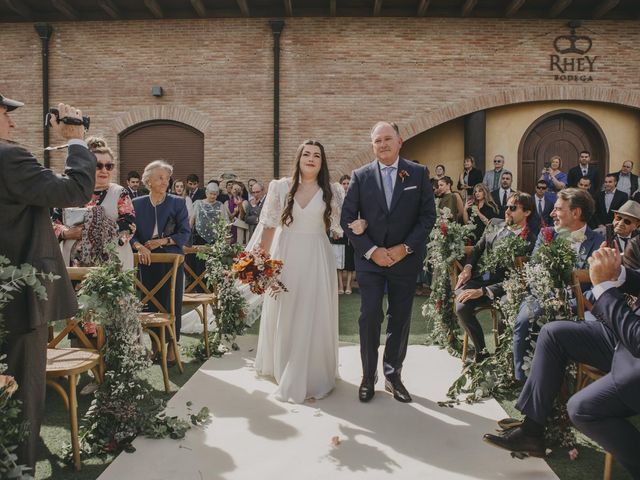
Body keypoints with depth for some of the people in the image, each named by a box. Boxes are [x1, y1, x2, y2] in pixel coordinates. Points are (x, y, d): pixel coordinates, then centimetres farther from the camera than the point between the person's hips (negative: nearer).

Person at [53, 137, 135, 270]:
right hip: (74, 265, 2)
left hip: (112, 266, -2)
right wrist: (66, 233, -11)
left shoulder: (120, 194, 5)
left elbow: (129, 225, -9)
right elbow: (51, 221, 10)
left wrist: (94, 230, -16)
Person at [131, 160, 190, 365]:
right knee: (150, 302, 7)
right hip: (147, 261, 2)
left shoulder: (177, 203, 0)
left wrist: (163, 241, -13)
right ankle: (154, 343, 21)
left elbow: (185, 233, -2)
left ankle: (172, 345, 10)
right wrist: (139, 246, -18)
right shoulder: (137, 204, 6)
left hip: (171, 260, -2)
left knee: (172, 301, 0)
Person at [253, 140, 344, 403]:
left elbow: (339, 226, 4)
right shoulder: (281, 187, 2)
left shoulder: (331, 192, 4)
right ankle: (284, 370, 30)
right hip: (285, 257, 0)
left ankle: (311, 376, 18)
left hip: (317, 260, 0)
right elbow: (269, 225, 2)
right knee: (283, 316, 10)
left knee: (314, 318, 3)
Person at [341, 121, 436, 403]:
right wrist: (371, 250, -11)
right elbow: (347, 219, -2)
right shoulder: (360, 176, 0)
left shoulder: (418, 173, 1)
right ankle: (368, 377, 14)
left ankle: (393, 375, 24)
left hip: (405, 260, 1)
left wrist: (405, 248, -11)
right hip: (370, 259, -1)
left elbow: (428, 215, -1)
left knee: (400, 319, 9)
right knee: (369, 317, -1)